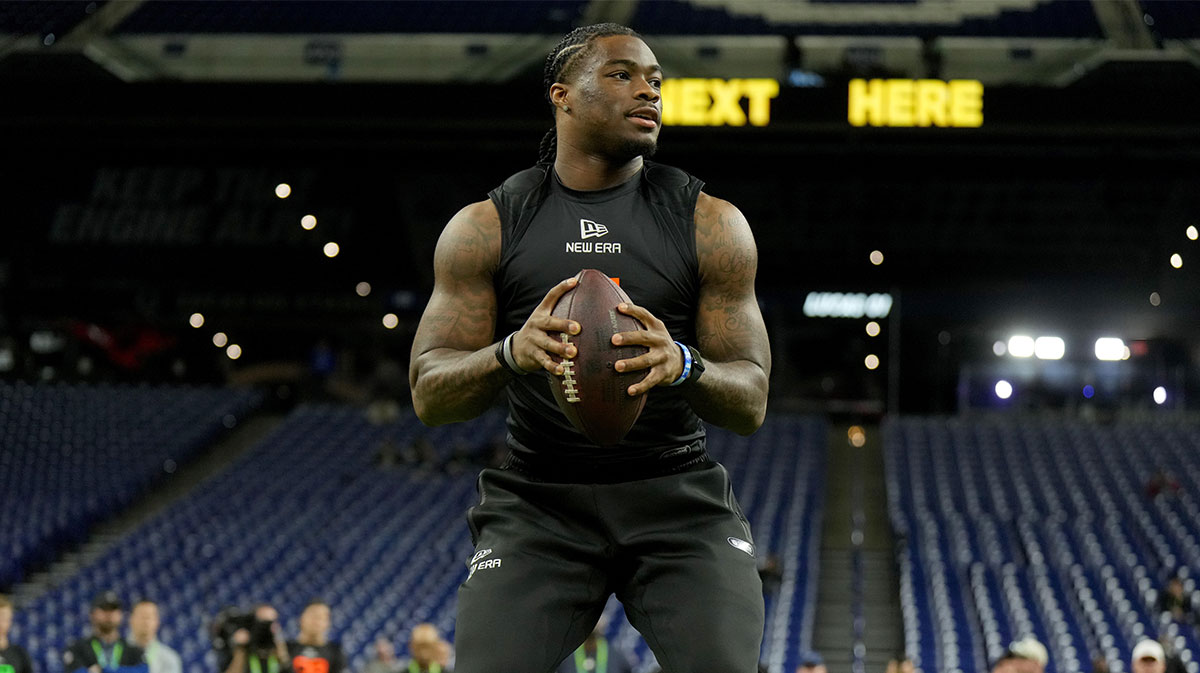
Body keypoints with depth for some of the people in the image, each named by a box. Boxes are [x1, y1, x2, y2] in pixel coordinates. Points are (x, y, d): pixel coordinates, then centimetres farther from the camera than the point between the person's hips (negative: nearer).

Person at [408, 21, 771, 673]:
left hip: (678, 501, 0)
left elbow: (751, 404, 0)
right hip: (538, 502, 0)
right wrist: (509, 353, -24)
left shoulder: (712, 224, 2)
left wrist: (685, 366, -24)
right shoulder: (484, 227, 2)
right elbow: (428, 395, -2)